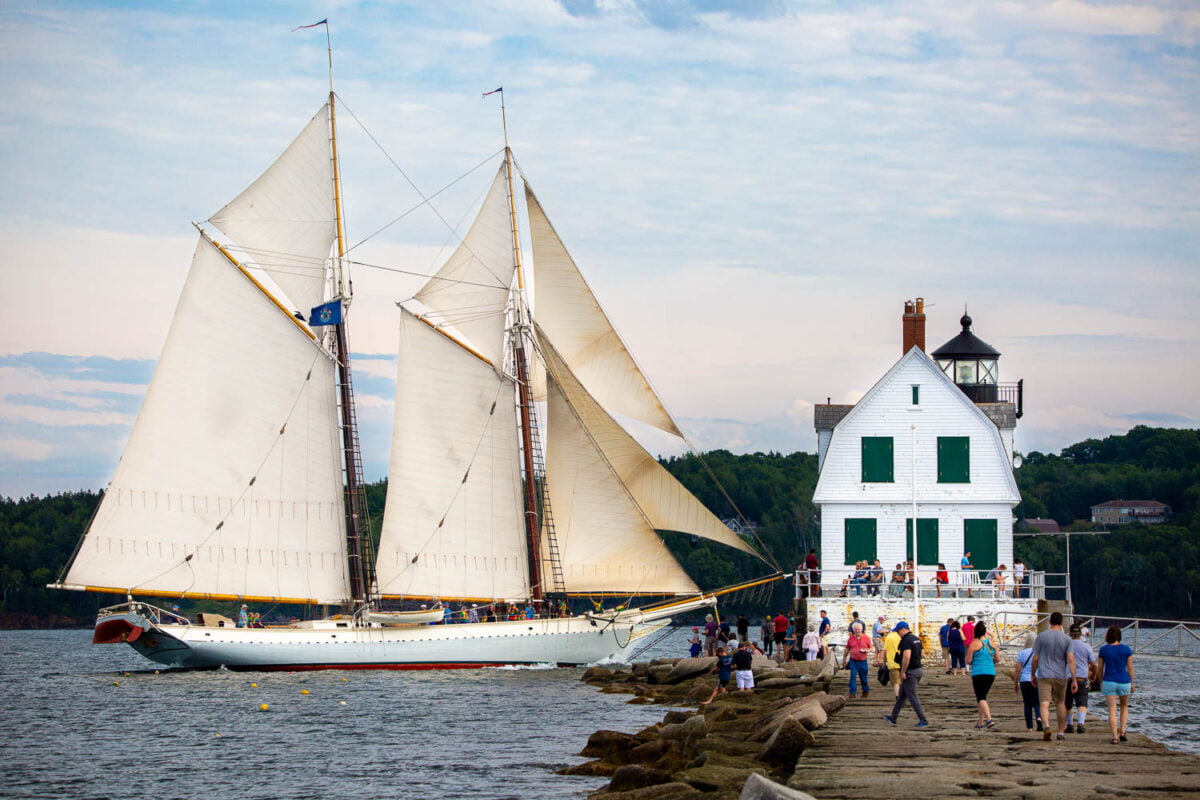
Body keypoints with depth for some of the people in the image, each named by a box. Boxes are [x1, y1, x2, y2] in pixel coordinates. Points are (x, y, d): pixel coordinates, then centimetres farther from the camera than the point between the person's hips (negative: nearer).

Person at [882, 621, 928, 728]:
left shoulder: (906, 640, -18)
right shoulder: (916, 639, 12)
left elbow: (906, 657, -28)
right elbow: (920, 654, 21)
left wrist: (903, 672, -21)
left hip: (910, 671, -10)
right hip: (918, 669, 10)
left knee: (912, 697, -4)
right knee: (901, 695, 18)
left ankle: (923, 721, -4)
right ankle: (893, 718, 26)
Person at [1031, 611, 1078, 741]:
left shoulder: (1041, 636, -1)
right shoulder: (1066, 639, -1)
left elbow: (1035, 658, 0)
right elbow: (1071, 659, -9)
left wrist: (1033, 675, 12)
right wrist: (1074, 679, -9)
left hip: (1044, 676, -1)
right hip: (1060, 676, 2)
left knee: (1044, 703, -8)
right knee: (1060, 703, 17)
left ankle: (1047, 726, -32)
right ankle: (1061, 731, 23)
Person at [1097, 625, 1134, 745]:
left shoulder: (1103, 650, -3)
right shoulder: (1127, 649, -3)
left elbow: (1100, 668, 2)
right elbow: (1130, 668, 0)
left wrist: (1100, 683, 14)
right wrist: (1132, 683, 9)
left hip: (1109, 682, -1)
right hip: (1124, 682, 1)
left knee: (1112, 710, 0)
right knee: (1124, 706, 22)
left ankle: (1115, 736, -9)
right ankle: (1122, 732, 12)